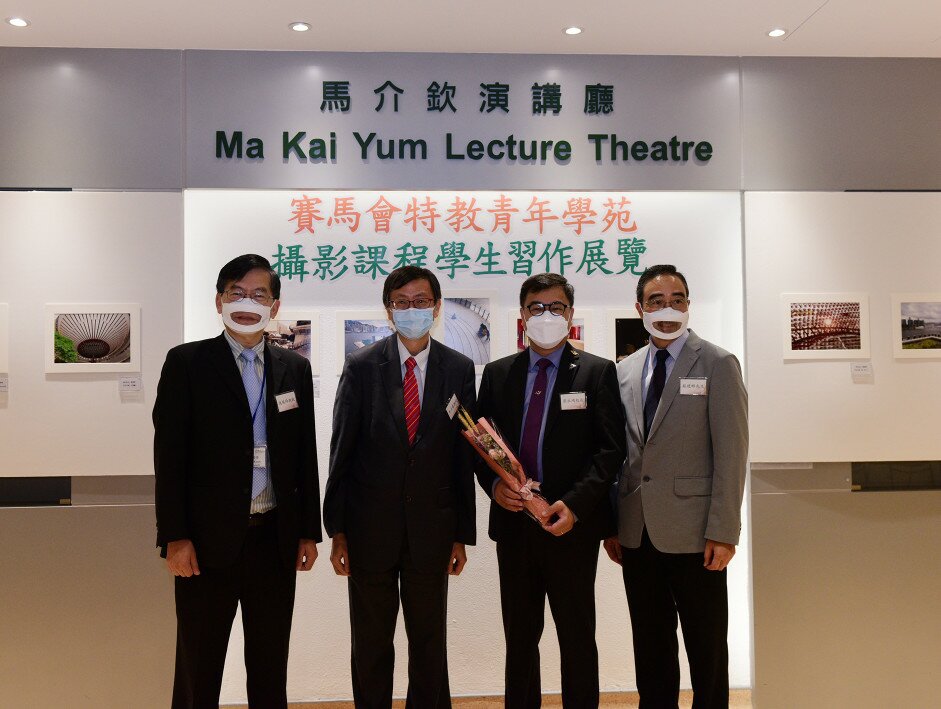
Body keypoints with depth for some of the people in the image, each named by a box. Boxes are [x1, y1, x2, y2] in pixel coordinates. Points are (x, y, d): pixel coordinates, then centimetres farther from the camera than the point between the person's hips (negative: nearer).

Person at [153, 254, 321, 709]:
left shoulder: (295, 369, 7)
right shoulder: (186, 362, -2)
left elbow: (306, 455, 8)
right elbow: (169, 454, -6)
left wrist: (309, 531, 6)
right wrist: (175, 536, -10)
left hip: (276, 538, 3)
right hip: (209, 539, -3)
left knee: (270, 668, 14)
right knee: (198, 668, 10)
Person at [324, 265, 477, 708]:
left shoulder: (459, 369, 0)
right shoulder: (360, 367, -3)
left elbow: (464, 455, 1)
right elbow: (341, 452, -2)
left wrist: (462, 535, 2)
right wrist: (337, 531, -4)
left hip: (431, 530, 1)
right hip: (370, 527, 0)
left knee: (430, 641, 14)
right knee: (370, 644, 14)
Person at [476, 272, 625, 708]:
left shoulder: (597, 372, -1)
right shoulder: (497, 373, 9)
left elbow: (610, 448, -6)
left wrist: (574, 504, -17)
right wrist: (494, 484, -10)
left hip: (572, 525, -3)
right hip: (514, 523, 3)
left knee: (577, 638, 9)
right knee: (519, 638, 14)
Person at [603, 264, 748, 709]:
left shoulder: (718, 364, -4)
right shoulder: (625, 371, 10)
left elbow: (731, 453, -8)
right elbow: (620, 452, 10)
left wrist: (723, 531, -13)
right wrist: (612, 524, 7)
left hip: (692, 534, -4)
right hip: (637, 534, 4)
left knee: (707, 651, 8)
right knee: (650, 651, 15)